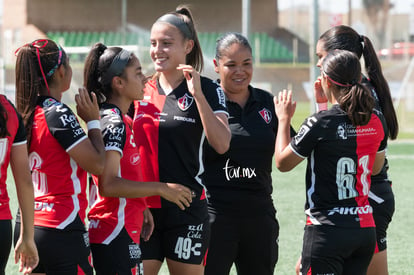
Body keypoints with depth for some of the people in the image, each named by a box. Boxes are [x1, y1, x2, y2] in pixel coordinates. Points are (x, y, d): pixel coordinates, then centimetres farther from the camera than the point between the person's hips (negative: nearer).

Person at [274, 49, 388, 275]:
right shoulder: (376, 121, 2)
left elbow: (282, 162, -3)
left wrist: (284, 119, 11)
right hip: (365, 229, 7)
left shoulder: (320, 124, -16)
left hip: (327, 231, -7)